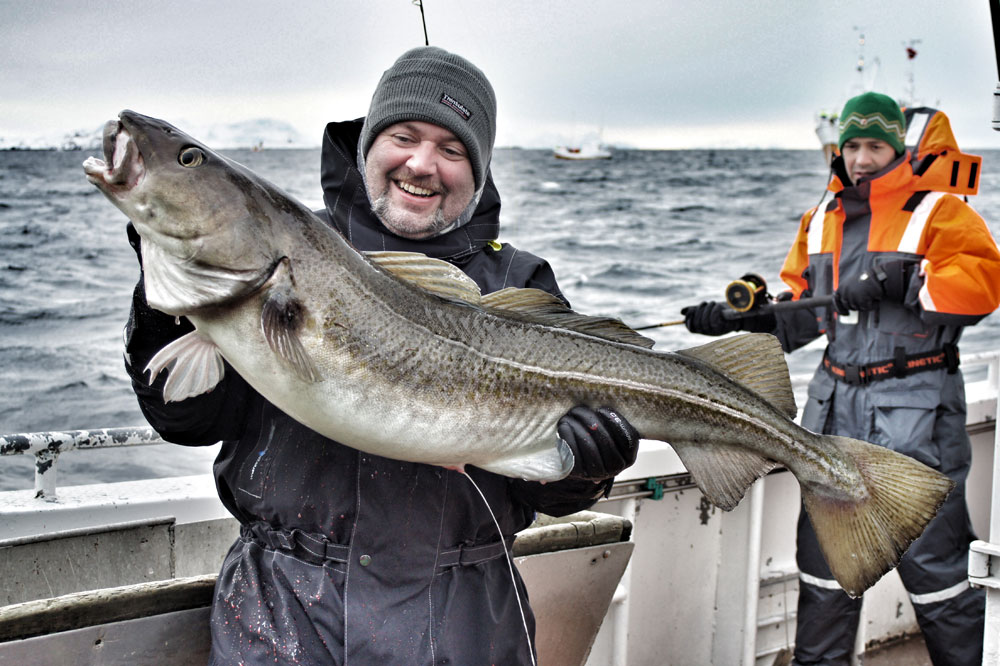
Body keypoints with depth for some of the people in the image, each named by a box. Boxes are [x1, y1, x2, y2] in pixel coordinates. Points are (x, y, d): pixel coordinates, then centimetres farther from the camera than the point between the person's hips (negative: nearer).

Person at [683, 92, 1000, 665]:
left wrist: (899, 283, -24)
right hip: (838, 402, 6)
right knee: (824, 543, 12)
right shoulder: (823, 219, 15)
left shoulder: (938, 210, -4)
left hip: (916, 407, -6)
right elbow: (801, 309, 18)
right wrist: (739, 316, 4)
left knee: (931, 553, -2)